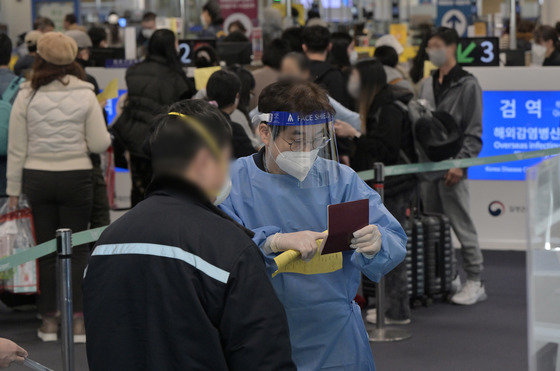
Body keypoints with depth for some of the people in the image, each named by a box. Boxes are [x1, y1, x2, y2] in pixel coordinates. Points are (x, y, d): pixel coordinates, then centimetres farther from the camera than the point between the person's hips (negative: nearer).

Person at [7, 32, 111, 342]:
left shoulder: (26, 97, -2)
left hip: (37, 178, 1)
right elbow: (100, 144, -6)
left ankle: (49, 321, 13)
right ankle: (78, 321, 2)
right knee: (77, 250, 5)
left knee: (46, 250, 9)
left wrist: (13, 189, 8)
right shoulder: (84, 95, -5)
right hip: (76, 177, -1)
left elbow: (16, 149, 0)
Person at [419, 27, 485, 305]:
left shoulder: (467, 85, -3)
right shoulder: (427, 85, 17)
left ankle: (474, 282, -2)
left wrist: (460, 162, -16)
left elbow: (474, 131, -7)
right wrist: (416, 157, 10)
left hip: (451, 168, -7)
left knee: (462, 225, -7)